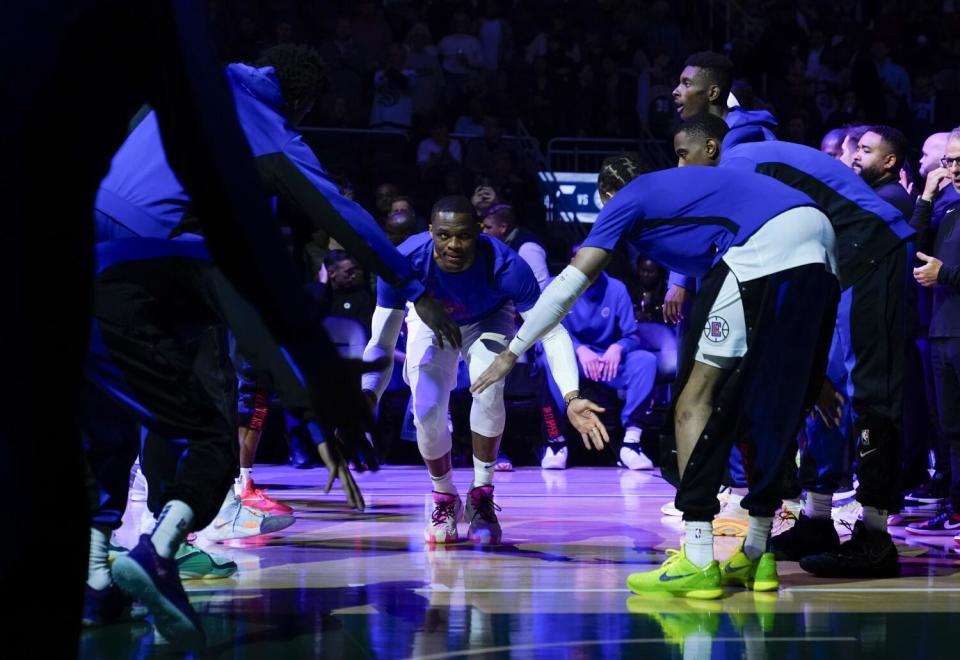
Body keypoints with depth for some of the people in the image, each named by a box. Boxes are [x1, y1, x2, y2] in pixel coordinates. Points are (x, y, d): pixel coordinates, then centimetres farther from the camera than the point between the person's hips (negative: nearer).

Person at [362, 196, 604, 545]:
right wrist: (367, 396, -45)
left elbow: (552, 332, -37)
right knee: (427, 413, -17)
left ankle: (481, 496, -7)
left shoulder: (506, 266, -39)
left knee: (488, 389, -29)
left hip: (488, 320, -1)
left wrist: (571, 396, -52)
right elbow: (382, 343, -27)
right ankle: (445, 499, 13)